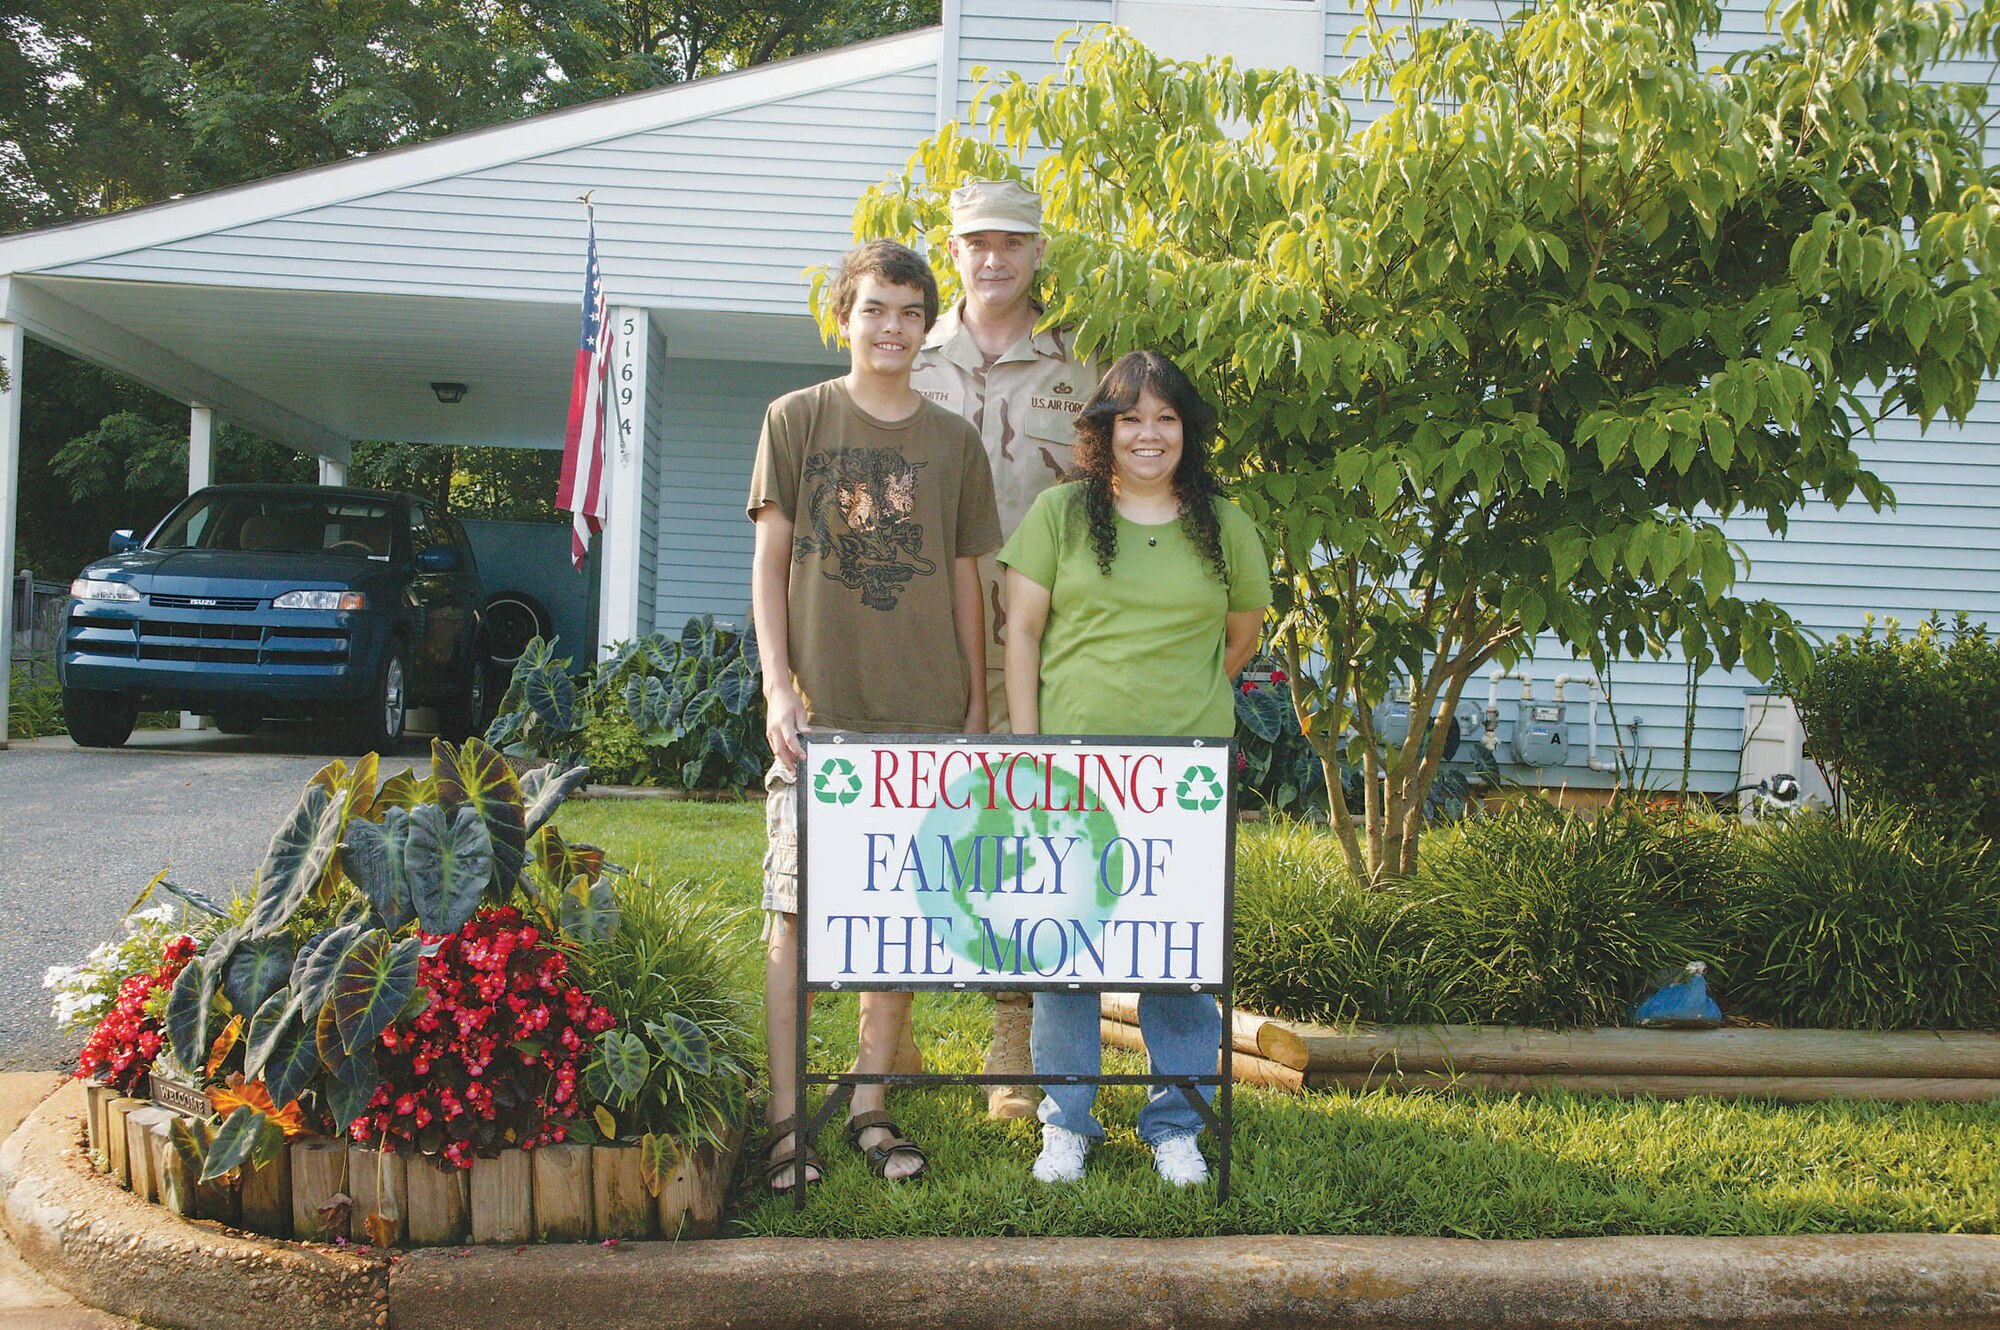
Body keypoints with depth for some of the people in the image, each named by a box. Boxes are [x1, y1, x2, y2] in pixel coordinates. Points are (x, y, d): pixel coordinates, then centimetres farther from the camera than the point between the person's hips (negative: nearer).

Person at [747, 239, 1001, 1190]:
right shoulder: (796, 419, 5)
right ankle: (786, 1120, 3)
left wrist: (977, 704, 11)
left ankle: (872, 1108, 16)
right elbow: (770, 558, 4)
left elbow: (964, 577, 14)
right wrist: (777, 682, -5)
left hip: (922, 717, 2)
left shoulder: (954, 440, 11)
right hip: (818, 711, -2)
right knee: (797, 911, -4)